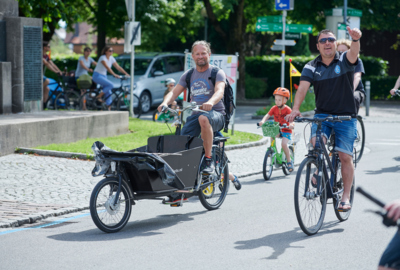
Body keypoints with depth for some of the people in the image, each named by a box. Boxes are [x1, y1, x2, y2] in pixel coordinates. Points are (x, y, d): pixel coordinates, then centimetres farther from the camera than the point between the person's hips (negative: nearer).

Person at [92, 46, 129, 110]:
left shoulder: (111, 58, 5)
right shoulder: (103, 58, -18)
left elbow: (118, 67, 5)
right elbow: (107, 67, -31)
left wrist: (126, 74, -5)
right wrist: (114, 74, -41)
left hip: (104, 76, 8)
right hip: (97, 75, -8)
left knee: (108, 93, -1)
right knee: (111, 85, -25)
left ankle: (109, 107, 2)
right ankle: (99, 96, -13)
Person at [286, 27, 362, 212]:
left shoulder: (344, 61, -4)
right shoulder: (311, 67, 1)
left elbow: (353, 53, -27)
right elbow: (303, 87, -14)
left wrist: (355, 40, -51)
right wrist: (295, 109, -32)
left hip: (346, 116, -1)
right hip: (322, 114, 1)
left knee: (345, 156, -3)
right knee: (316, 143, -26)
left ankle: (346, 197, 8)